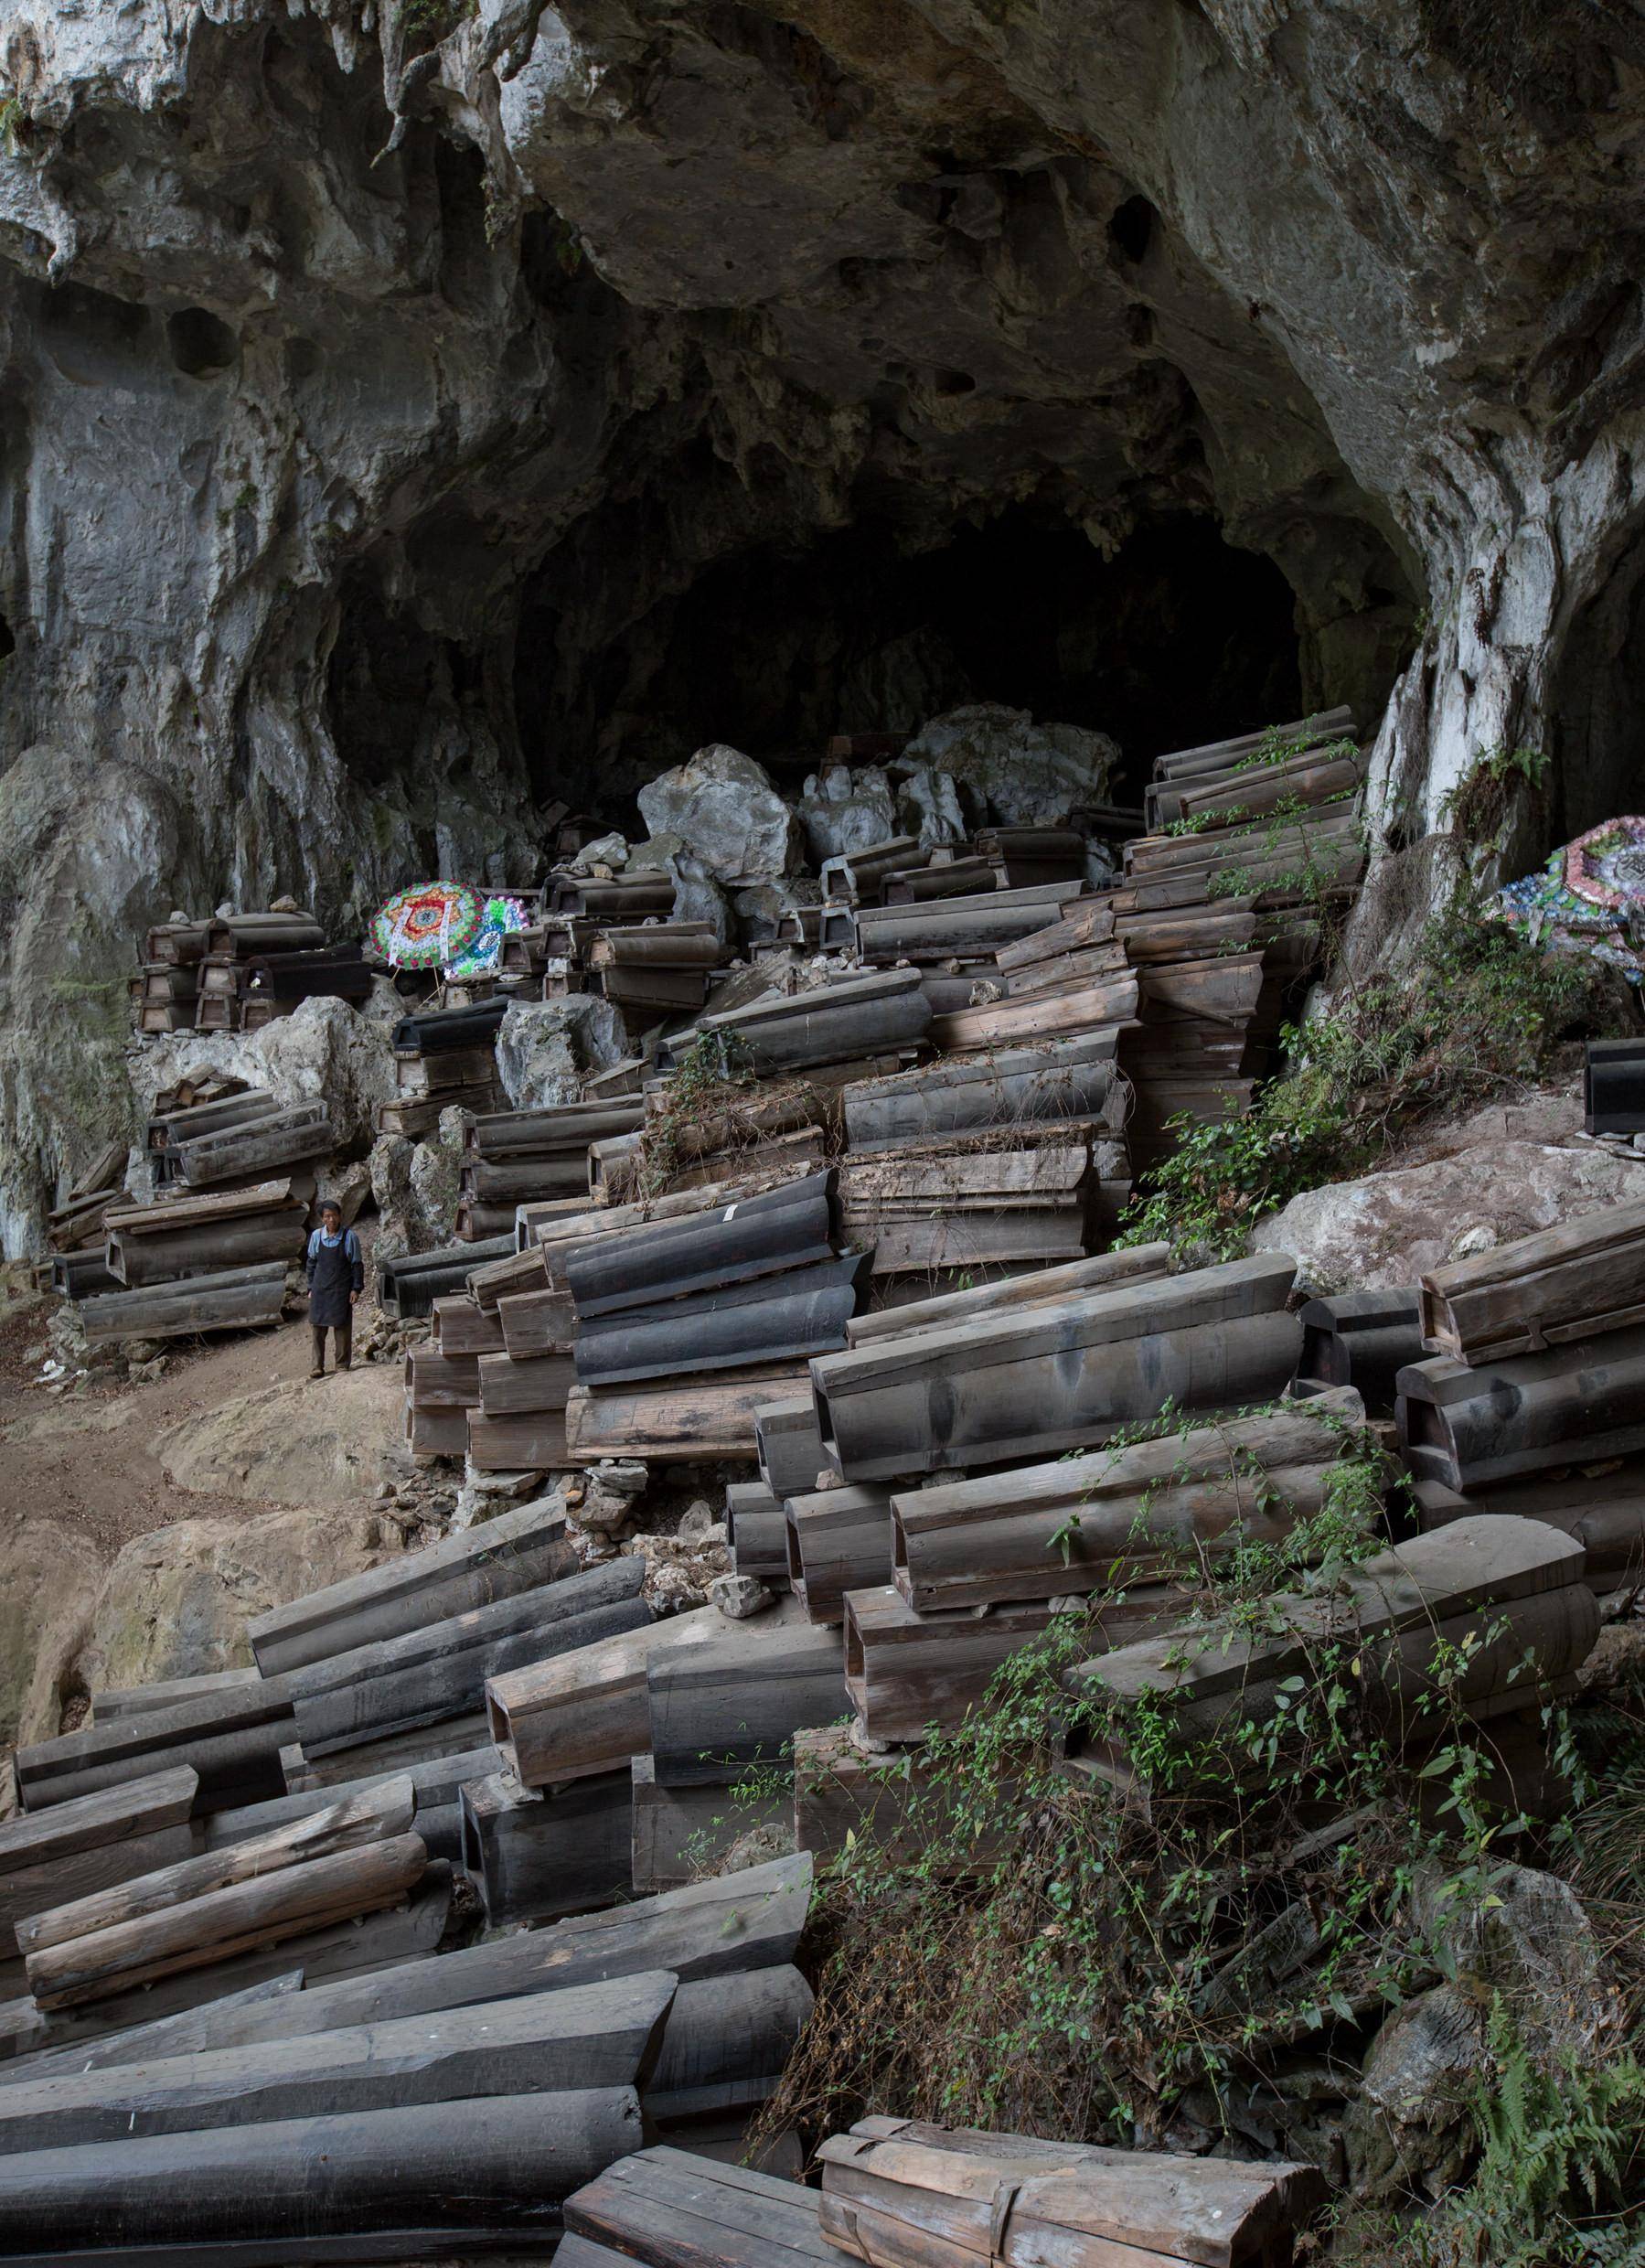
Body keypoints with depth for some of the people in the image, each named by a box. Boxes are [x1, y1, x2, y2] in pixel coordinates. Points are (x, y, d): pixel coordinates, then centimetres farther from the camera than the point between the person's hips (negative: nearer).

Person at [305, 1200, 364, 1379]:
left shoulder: (349, 1237, -6)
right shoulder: (316, 1236, 2)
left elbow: (357, 1264, -1)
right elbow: (311, 1263, 11)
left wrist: (356, 1288, -5)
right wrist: (311, 1288, 9)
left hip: (341, 1289, -2)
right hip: (320, 1289, 2)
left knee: (342, 1327, 2)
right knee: (318, 1327, 2)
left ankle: (343, 1365, 12)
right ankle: (318, 1366, 8)